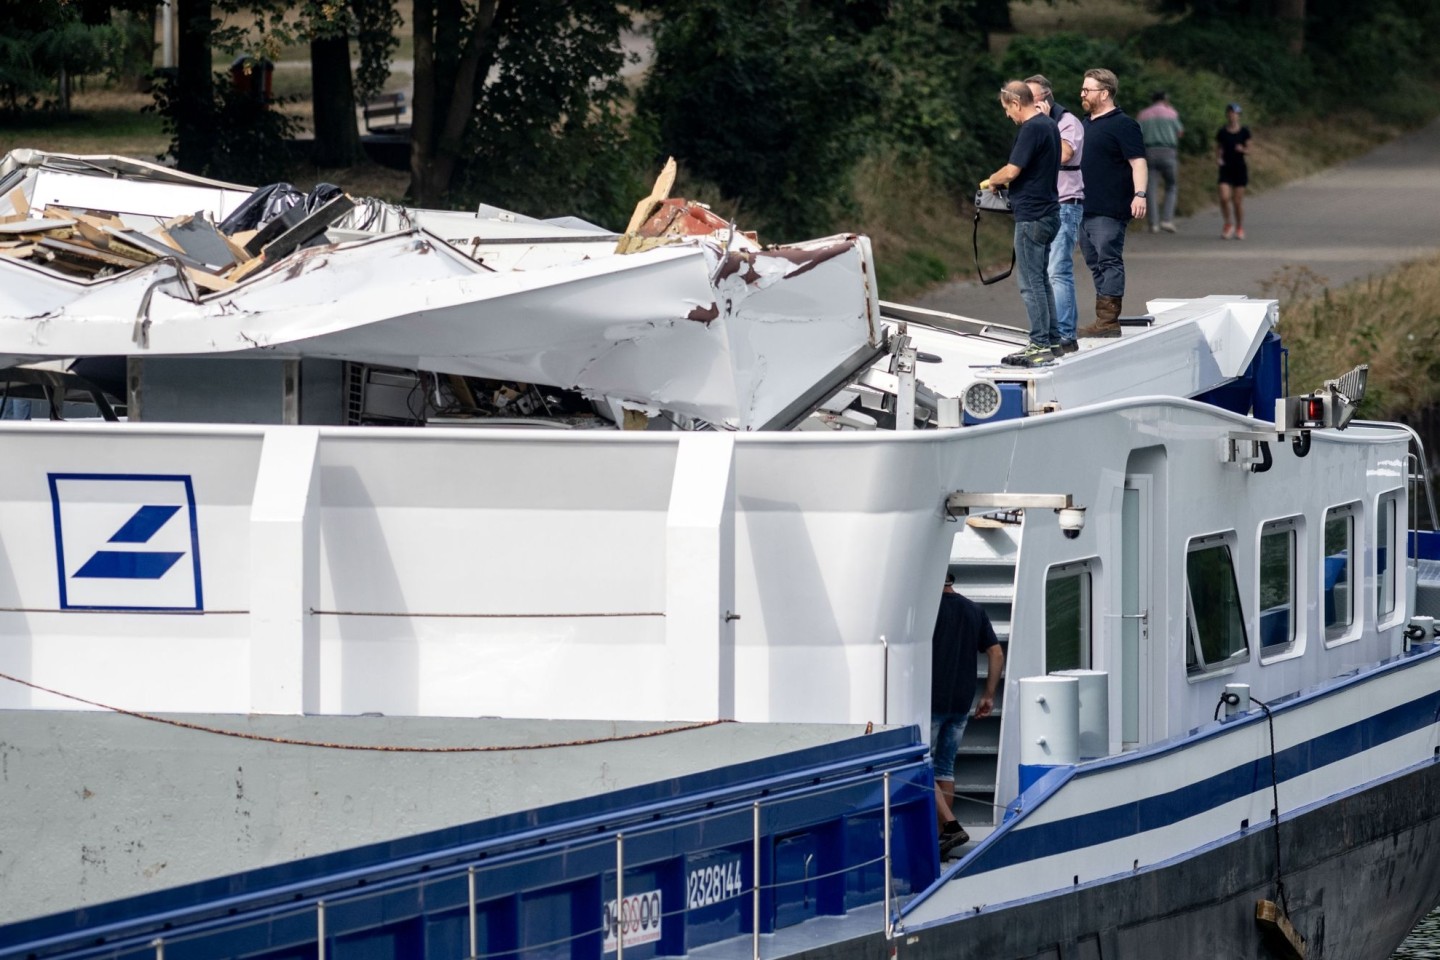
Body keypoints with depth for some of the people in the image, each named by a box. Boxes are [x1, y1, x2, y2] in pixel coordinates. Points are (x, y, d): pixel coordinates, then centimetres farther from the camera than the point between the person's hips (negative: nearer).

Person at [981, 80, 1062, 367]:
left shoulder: (1032, 129, -17)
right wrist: (1005, 181, 15)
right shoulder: (1050, 125, 13)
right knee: (1041, 280, 16)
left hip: (1032, 216, -10)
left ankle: (1040, 345, -6)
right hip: (1048, 212, 10)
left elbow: (1012, 171, -20)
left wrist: (990, 182, -1)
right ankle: (1052, 340, 19)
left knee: (1031, 283, -6)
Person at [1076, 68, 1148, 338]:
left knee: (1109, 262, -8)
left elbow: (1138, 162, -15)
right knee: (1095, 264, 10)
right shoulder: (1086, 124, 18)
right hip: (1085, 209, 9)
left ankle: (1108, 320, -10)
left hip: (1109, 211, -9)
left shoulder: (1123, 125, -9)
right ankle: (1105, 319, 14)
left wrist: (1140, 194, -26)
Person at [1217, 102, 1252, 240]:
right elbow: (1218, 149, 9)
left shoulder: (1244, 132, 0)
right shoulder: (1222, 133, 2)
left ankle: (1239, 228, 18)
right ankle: (1228, 224, 7)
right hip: (1226, 168, 1)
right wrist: (1218, 158, -12)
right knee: (1224, 197, -15)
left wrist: (1242, 150, -17)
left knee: (1238, 201, 2)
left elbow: (1248, 150, 5)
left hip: (1240, 168, -1)